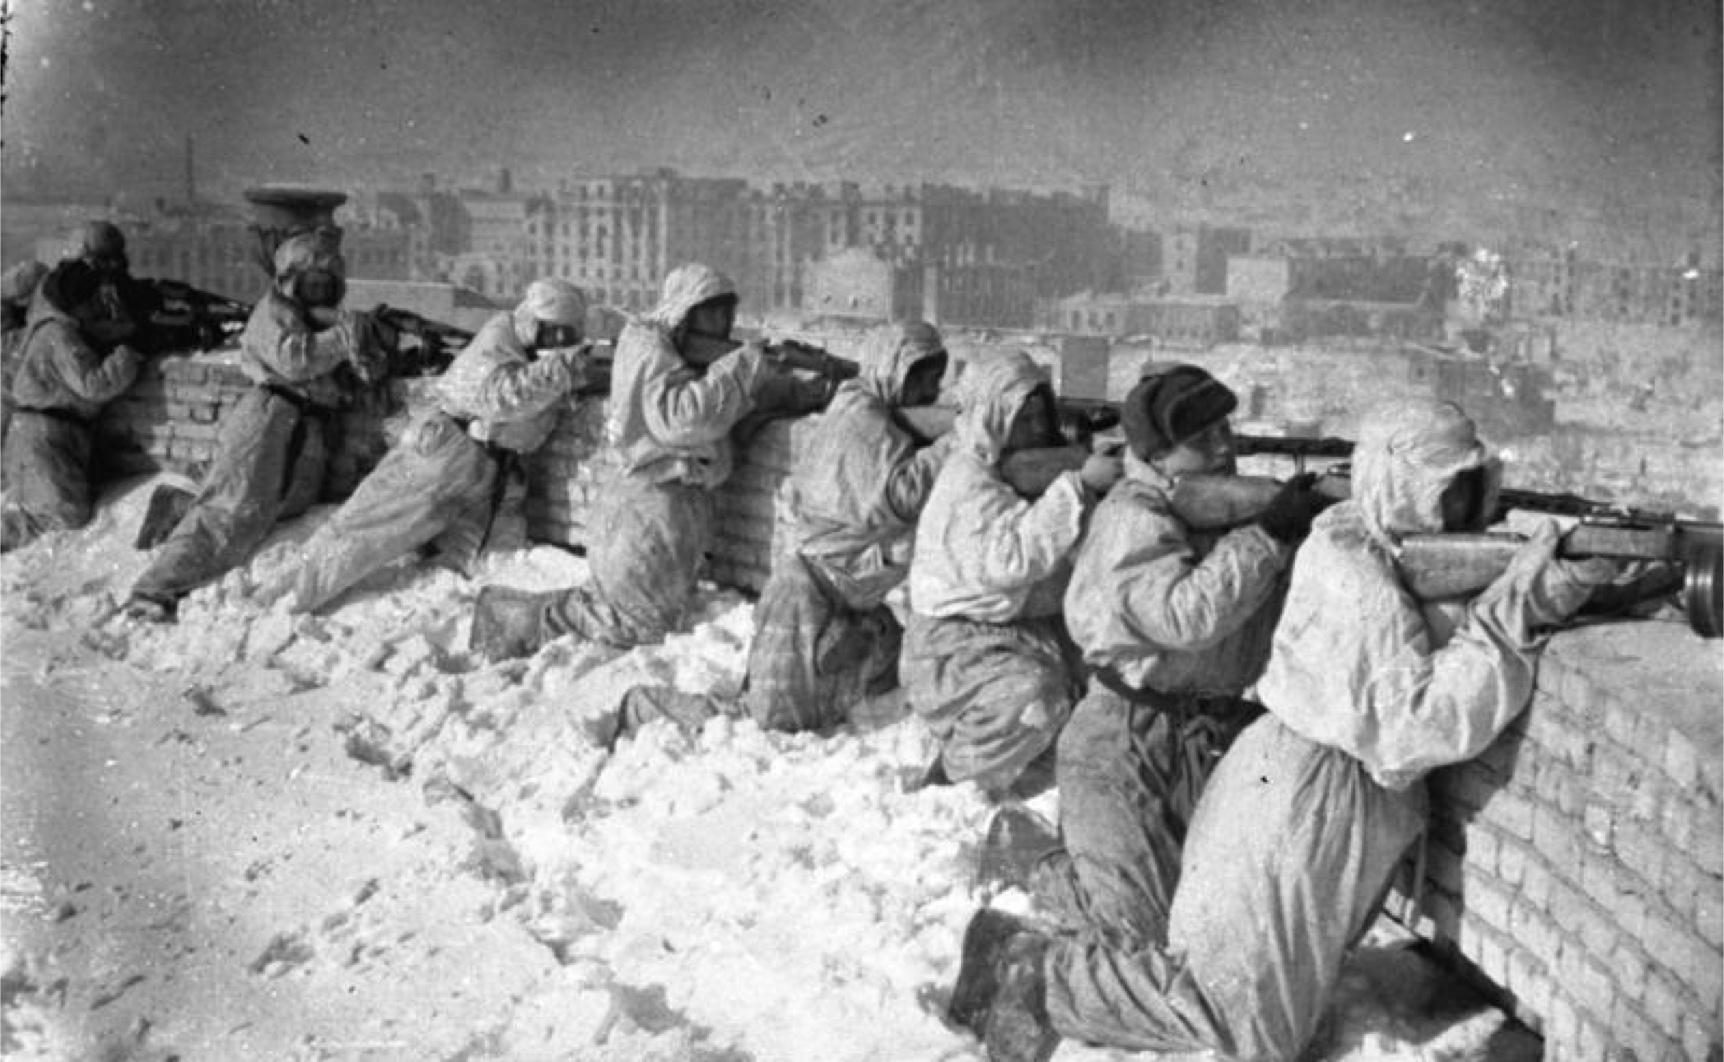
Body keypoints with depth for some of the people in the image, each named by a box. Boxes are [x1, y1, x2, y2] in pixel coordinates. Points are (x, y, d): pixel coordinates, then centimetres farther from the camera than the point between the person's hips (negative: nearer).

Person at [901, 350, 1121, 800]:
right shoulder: (968, 481, -17)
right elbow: (1007, 560, -33)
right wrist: (1078, 485, -32)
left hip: (1035, 630, 9)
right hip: (955, 647, -9)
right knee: (1034, 699, -32)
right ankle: (947, 784, -9)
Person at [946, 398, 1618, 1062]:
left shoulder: (1417, 553, 9)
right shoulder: (1354, 575, -22)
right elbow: (1413, 726, -27)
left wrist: (1539, 596, -9)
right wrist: (1510, 617, -28)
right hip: (1301, 800, -10)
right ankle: (1036, 972, 2)